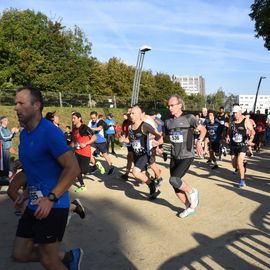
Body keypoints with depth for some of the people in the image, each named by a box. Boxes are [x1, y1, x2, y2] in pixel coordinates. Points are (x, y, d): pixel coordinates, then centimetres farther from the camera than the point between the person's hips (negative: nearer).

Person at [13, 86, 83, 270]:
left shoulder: (50, 132, -18)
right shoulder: (24, 134, 9)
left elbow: (73, 168, -22)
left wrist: (51, 198, -23)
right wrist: (27, 193, 12)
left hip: (53, 206, -9)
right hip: (35, 204, 9)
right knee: (20, 254, 15)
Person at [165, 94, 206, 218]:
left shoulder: (189, 118, -10)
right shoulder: (168, 122, 6)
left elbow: (203, 130, -1)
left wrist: (199, 142, -15)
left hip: (186, 157, -6)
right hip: (174, 157, 6)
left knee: (174, 180, -23)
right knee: (176, 187, 8)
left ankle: (192, 192, 7)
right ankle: (189, 207, 30)